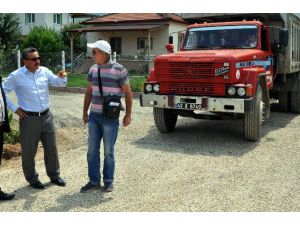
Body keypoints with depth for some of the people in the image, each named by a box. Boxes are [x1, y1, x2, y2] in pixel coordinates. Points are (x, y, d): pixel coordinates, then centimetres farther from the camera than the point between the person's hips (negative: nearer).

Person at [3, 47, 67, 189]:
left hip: (46, 116, 4)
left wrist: (62, 77, -18)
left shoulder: (44, 71, 3)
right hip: (29, 118, -4)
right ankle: (32, 179, 26)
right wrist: (14, 108, -6)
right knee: (29, 151, 8)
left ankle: (54, 175, 30)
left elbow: (59, 83, 5)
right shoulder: (16, 76, -8)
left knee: (51, 148, 13)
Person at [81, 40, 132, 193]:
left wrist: (128, 114, -7)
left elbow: (128, 93, -5)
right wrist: (85, 112, 15)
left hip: (110, 118, -5)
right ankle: (94, 180, 21)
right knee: (92, 150, 8)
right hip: (94, 116, 5)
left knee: (108, 151, 5)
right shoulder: (93, 69, 7)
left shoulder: (119, 70, -10)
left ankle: (108, 181, 20)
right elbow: (89, 92, 15)